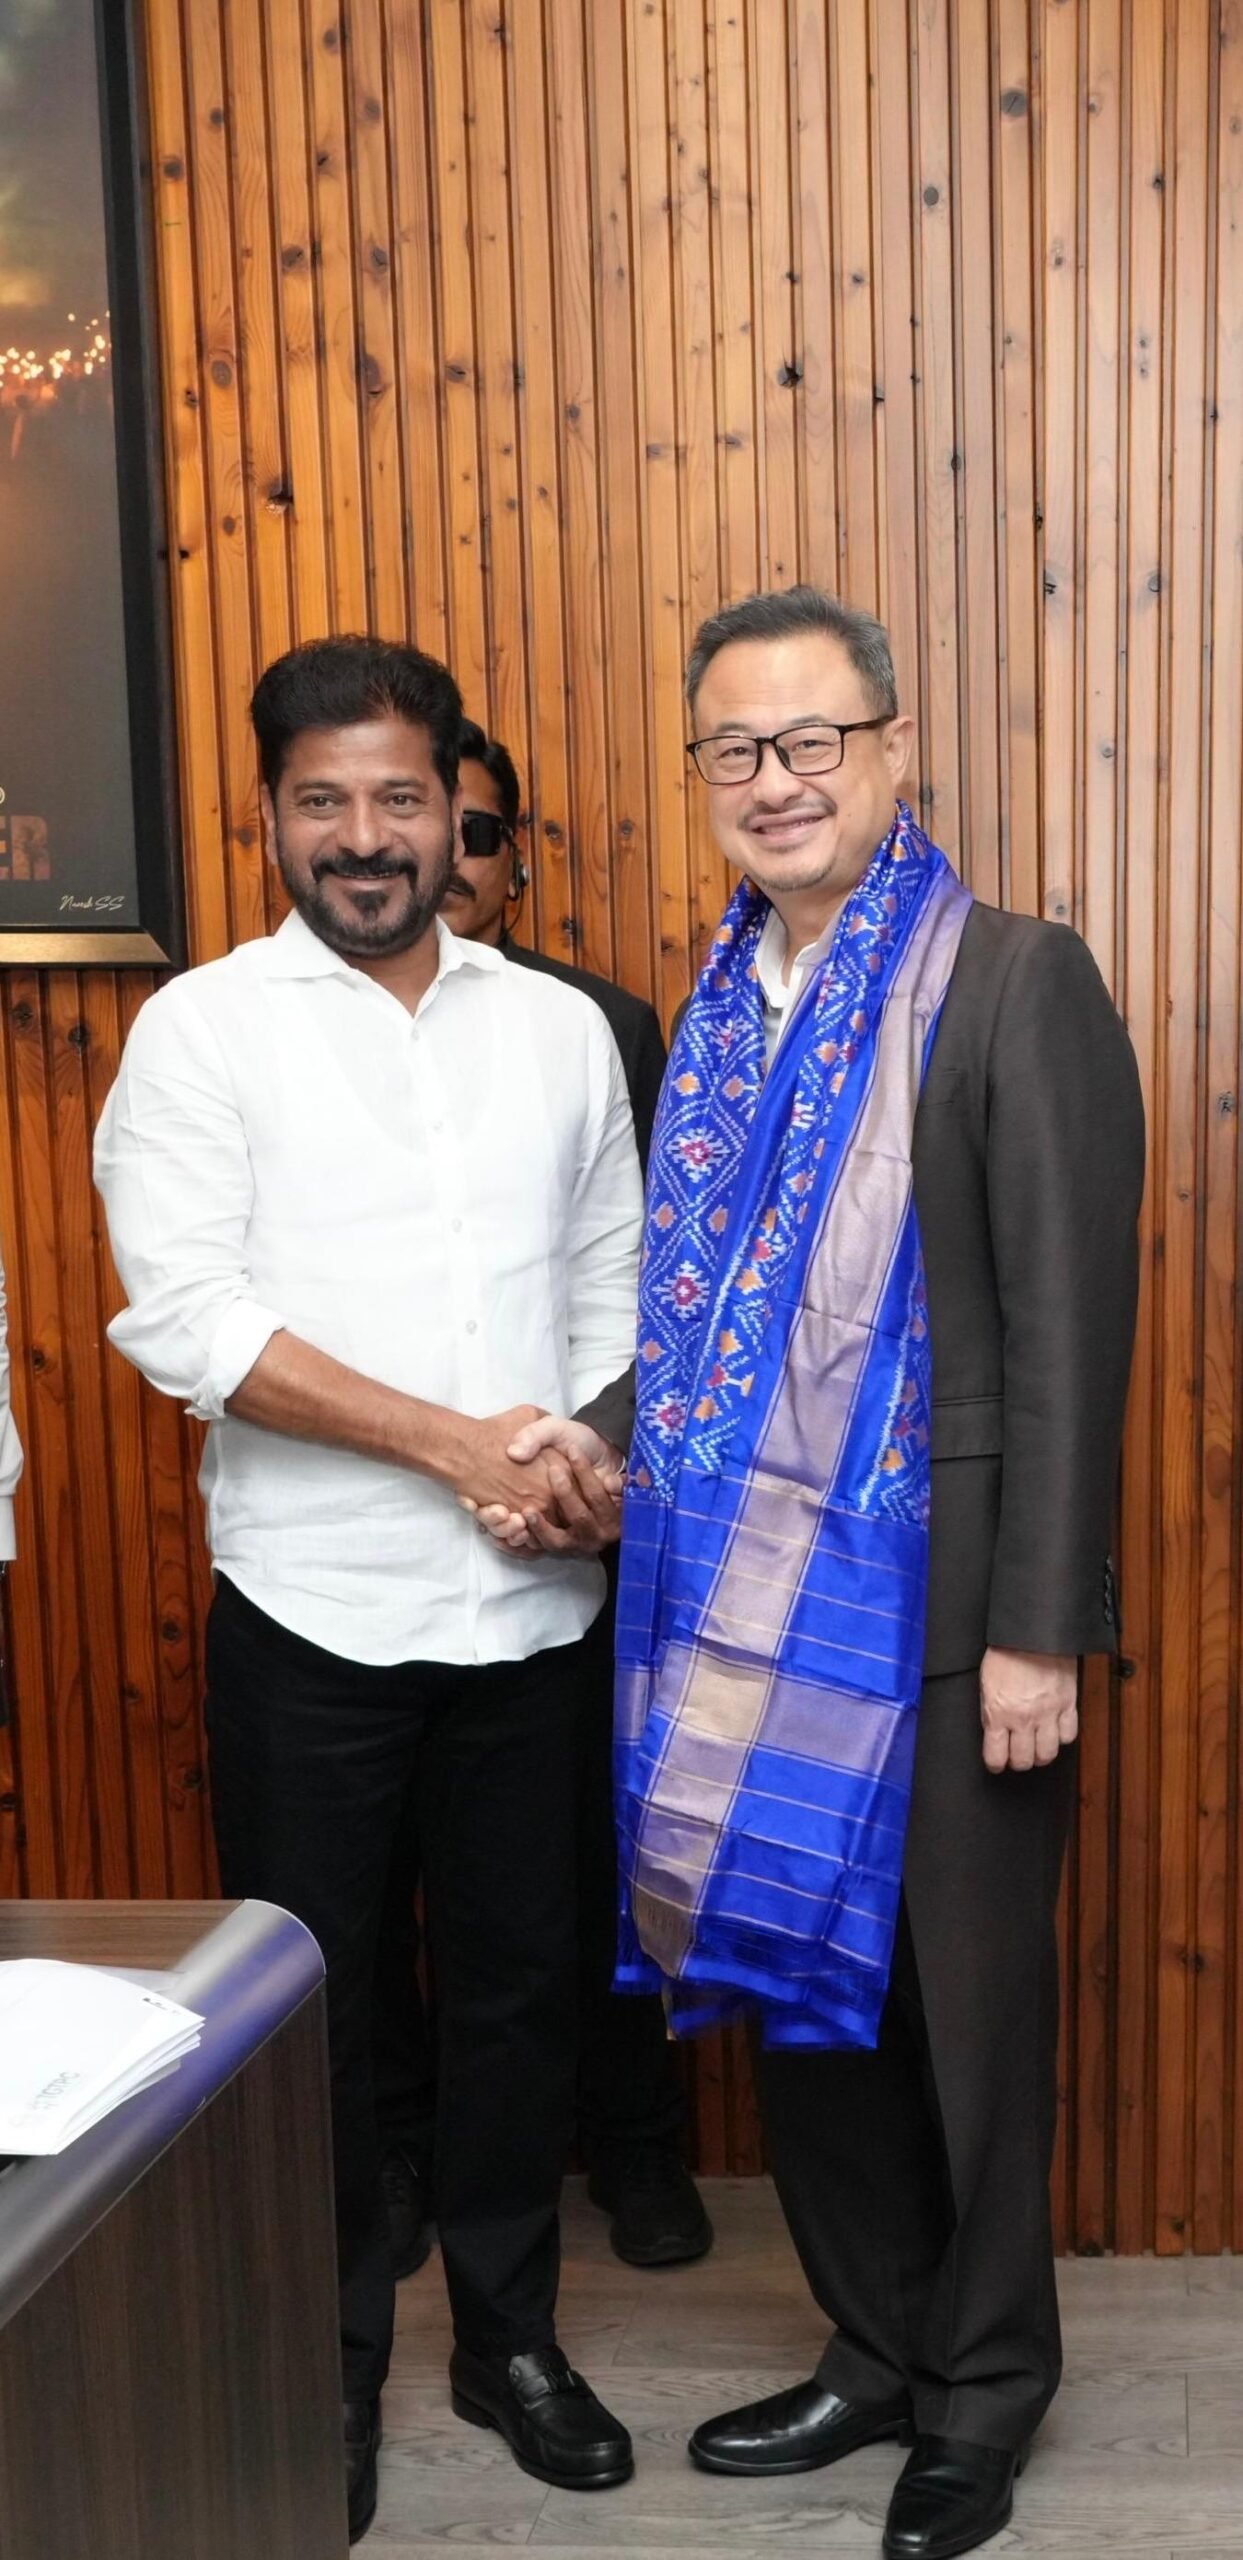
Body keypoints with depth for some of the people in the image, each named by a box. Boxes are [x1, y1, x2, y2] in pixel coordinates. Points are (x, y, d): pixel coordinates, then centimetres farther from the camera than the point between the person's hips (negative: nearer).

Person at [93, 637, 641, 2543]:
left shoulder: (559, 1027, 8)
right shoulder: (203, 1028, -4)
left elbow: (618, 1283, 11)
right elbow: (186, 1316, -14)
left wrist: (604, 1464, -7)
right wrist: (456, 1442, -17)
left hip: (534, 1606, 3)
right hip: (312, 1613, -3)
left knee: (521, 1978, 14)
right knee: (309, 1998, 10)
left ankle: (509, 2333, 35)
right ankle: (327, 2362, 31)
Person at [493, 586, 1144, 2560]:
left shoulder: (1013, 986, -9)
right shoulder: (724, 1005, 11)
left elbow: (1070, 1323, -13)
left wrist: (1037, 1630, -15)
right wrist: (600, 1432, -1)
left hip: (942, 1610, -6)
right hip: (754, 1598, 6)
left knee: (961, 2007, 9)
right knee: (794, 1980, 16)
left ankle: (983, 2395, 31)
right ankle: (877, 2352, 37)